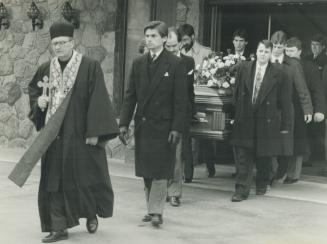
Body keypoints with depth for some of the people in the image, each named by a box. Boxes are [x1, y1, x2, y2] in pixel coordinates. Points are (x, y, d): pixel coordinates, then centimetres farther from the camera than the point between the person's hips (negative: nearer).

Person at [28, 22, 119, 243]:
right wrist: (39, 102, -4)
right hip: (54, 135, 4)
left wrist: (94, 132, -15)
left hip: (80, 134, -4)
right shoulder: (46, 69, 7)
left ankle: (92, 213, 30)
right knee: (54, 180, 2)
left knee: (86, 175, 4)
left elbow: (98, 100, -9)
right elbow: (33, 91, 20)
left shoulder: (90, 67, -6)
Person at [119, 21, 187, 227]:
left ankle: (156, 211, 3)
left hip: (163, 126, -5)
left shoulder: (176, 64, -5)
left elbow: (180, 99, -7)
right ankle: (151, 208, 19)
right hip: (142, 125, 5)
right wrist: (124, 123, 3)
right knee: (146, 171, 9)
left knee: (160, 171, -3)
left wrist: (177, 128, -13)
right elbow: (130, 95, 10)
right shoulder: (138, 63, 9)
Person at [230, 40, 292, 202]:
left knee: (264, 156, 11)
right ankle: (242, 190, -1)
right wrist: (237, 114, 7)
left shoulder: (278, 73, -4)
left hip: (267, 121, -1)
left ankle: (262, 185, 32)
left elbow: (285, 101, -2)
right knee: (243, 157, -3)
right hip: (245, 120, 1)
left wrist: (285, 124, -3)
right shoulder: (244, 68, 4)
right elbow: (237, 94, 10)